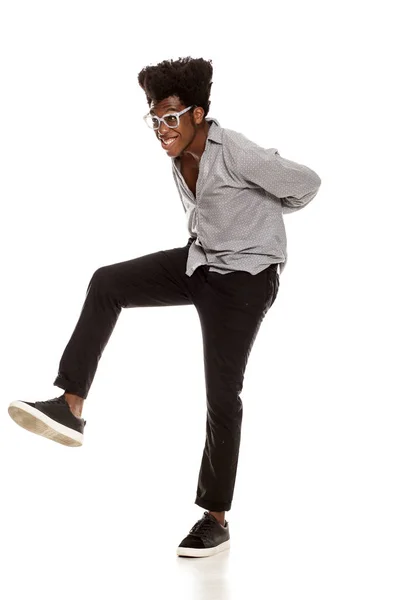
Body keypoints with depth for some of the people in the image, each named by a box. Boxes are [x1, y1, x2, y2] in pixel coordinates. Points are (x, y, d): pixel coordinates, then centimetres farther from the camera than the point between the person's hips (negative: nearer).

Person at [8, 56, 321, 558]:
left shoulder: (237, 154, -24)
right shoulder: (179, 152, 0)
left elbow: (306, 184, -10)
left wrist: (263, 214, 7)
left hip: (245, 277, -7)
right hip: (199, 260, 7)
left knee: (222, 394, -4)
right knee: (107, 282, -12)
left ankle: (215, 518, 11)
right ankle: (71, 408, -15)